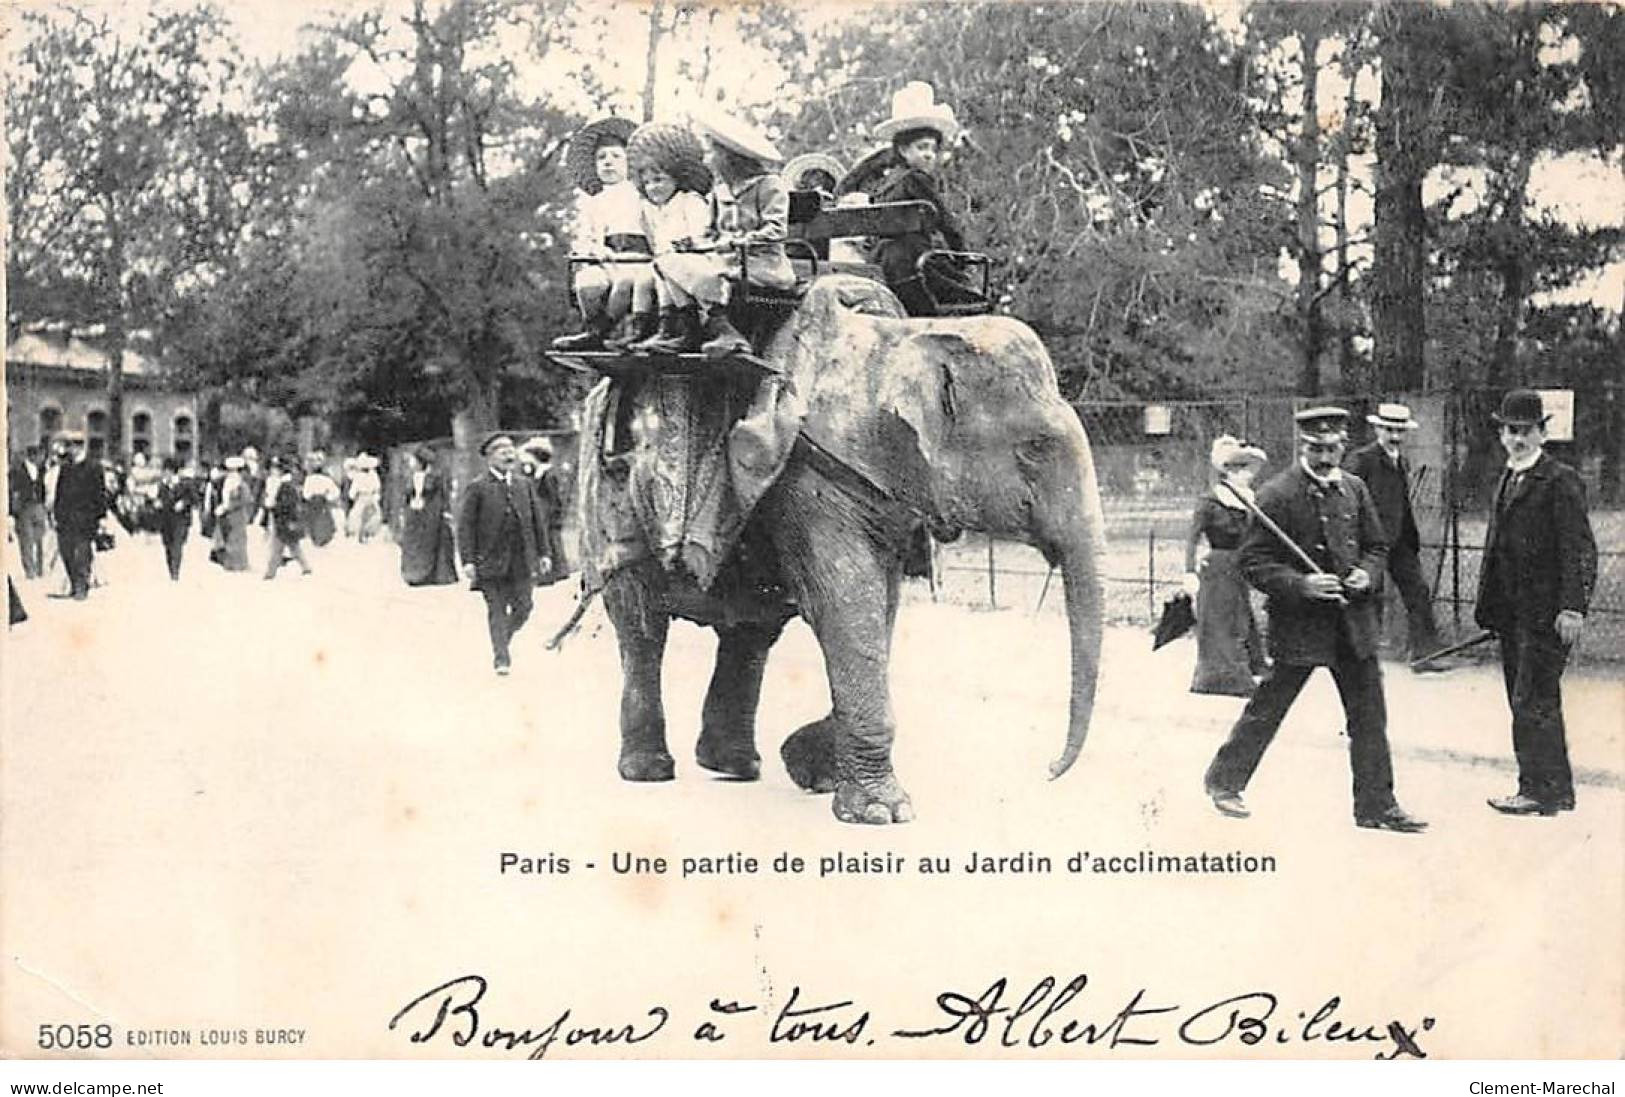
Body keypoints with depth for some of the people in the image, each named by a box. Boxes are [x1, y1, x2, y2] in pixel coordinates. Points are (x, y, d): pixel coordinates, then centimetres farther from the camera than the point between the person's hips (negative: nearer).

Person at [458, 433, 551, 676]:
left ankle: (503, 639, 30)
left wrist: (542, 553, 12)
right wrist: (468, 560, -13)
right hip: (491, 560, -4)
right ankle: (501, 658, 9)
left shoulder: (523, 485, 11)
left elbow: (536, 521, 16)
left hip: (522, 561, 4)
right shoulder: (477, 488, -3)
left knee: (523, 608, 3)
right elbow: (465, 526, -6)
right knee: (497, 610, 1)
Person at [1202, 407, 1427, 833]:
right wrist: (1300, 584, -22)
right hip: (1298, 623, -5)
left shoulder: (1354, 489, 7)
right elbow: (1254, 562, -11)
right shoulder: (1277, 495, -11)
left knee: (1369, 716, 5)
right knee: (1267, 708, 6)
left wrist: (1367, 574, -3)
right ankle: (1224, 781, 24)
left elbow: (1376, 546, 18)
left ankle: (1376, 804, 13)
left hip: (1353, 622, 5)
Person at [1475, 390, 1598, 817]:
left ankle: (1539, 791, -1)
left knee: (1532, 702, -8)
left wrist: (1572, 608, -20)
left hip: (1546, 615, -9)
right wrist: (1490, 606, 15)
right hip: (1512, 614, 9)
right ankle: (1558, 789, 21)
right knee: (1531, 704, 13)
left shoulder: (1561, 481, -9)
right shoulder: (1507, 481, 17)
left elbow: (1580, 549, -14)